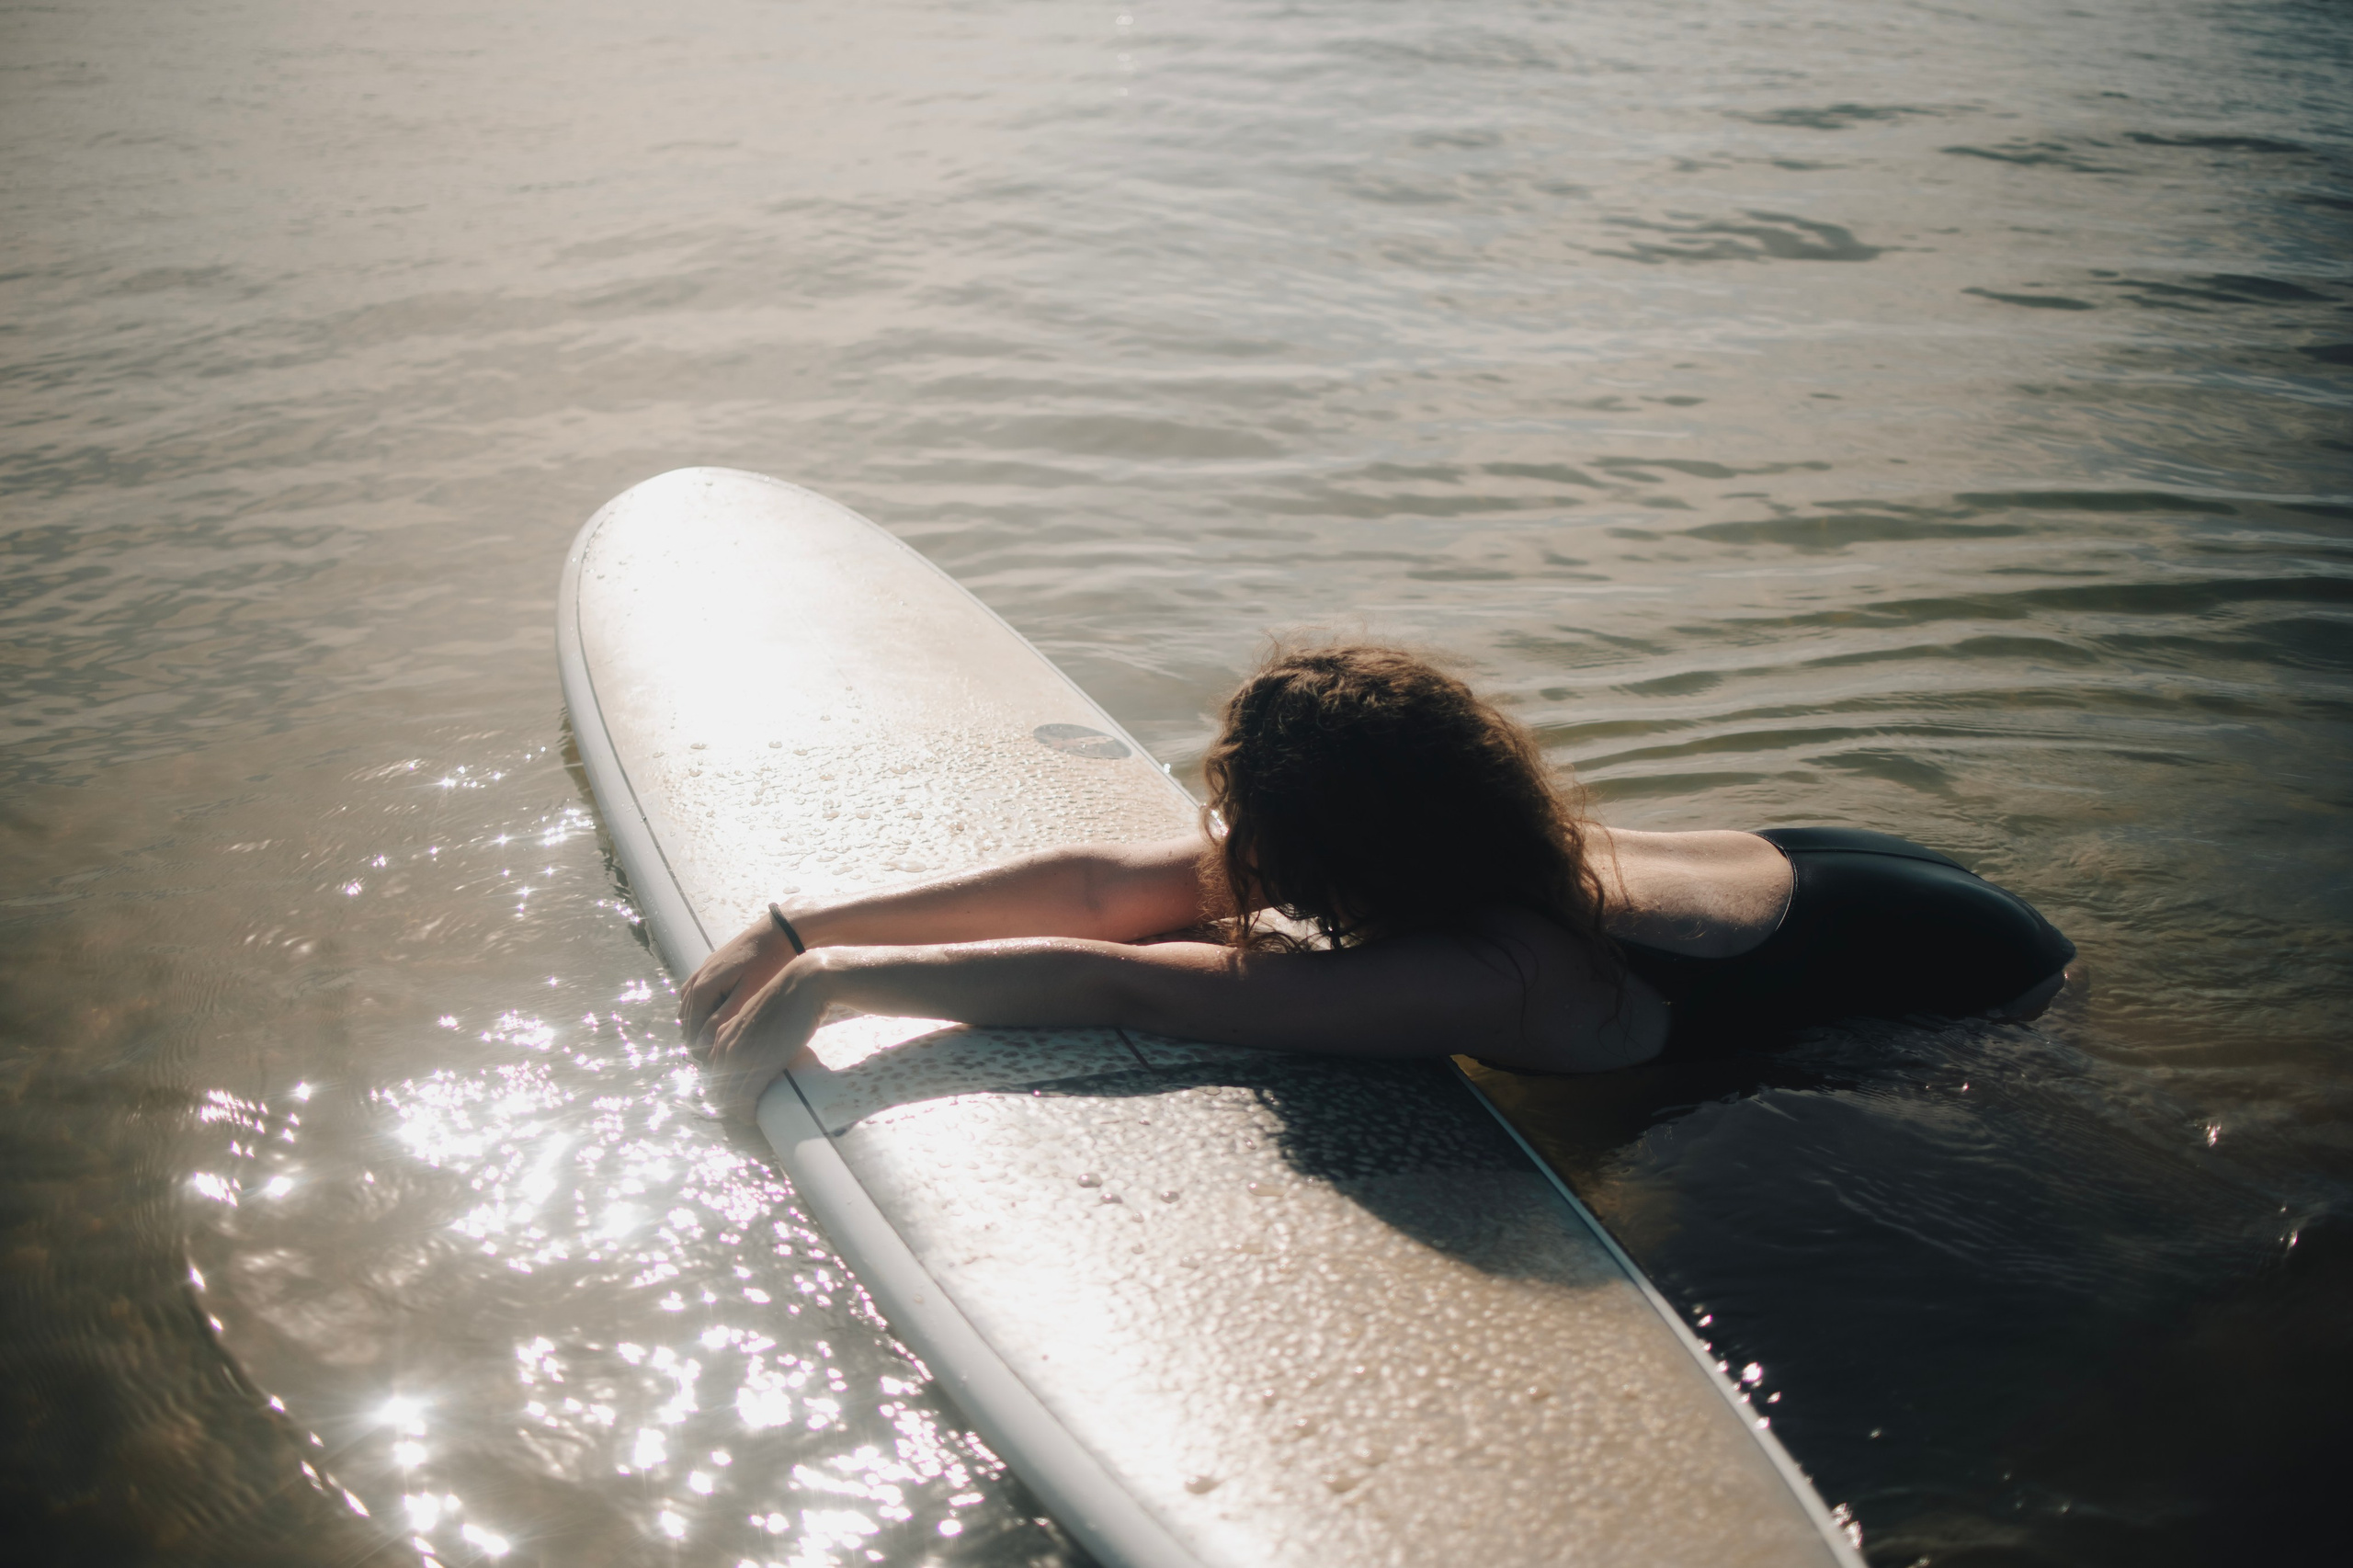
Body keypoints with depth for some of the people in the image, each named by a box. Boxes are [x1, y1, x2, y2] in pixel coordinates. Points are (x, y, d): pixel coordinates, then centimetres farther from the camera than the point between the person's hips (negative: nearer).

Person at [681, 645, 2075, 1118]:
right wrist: (802, 927, -29)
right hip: (1808, 865, 6)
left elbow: (1122, 987, -50)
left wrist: (832, 978, -49)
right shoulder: (1478, 844, -23)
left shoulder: (1494, 977, -45)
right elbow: (1107, 886, -26)